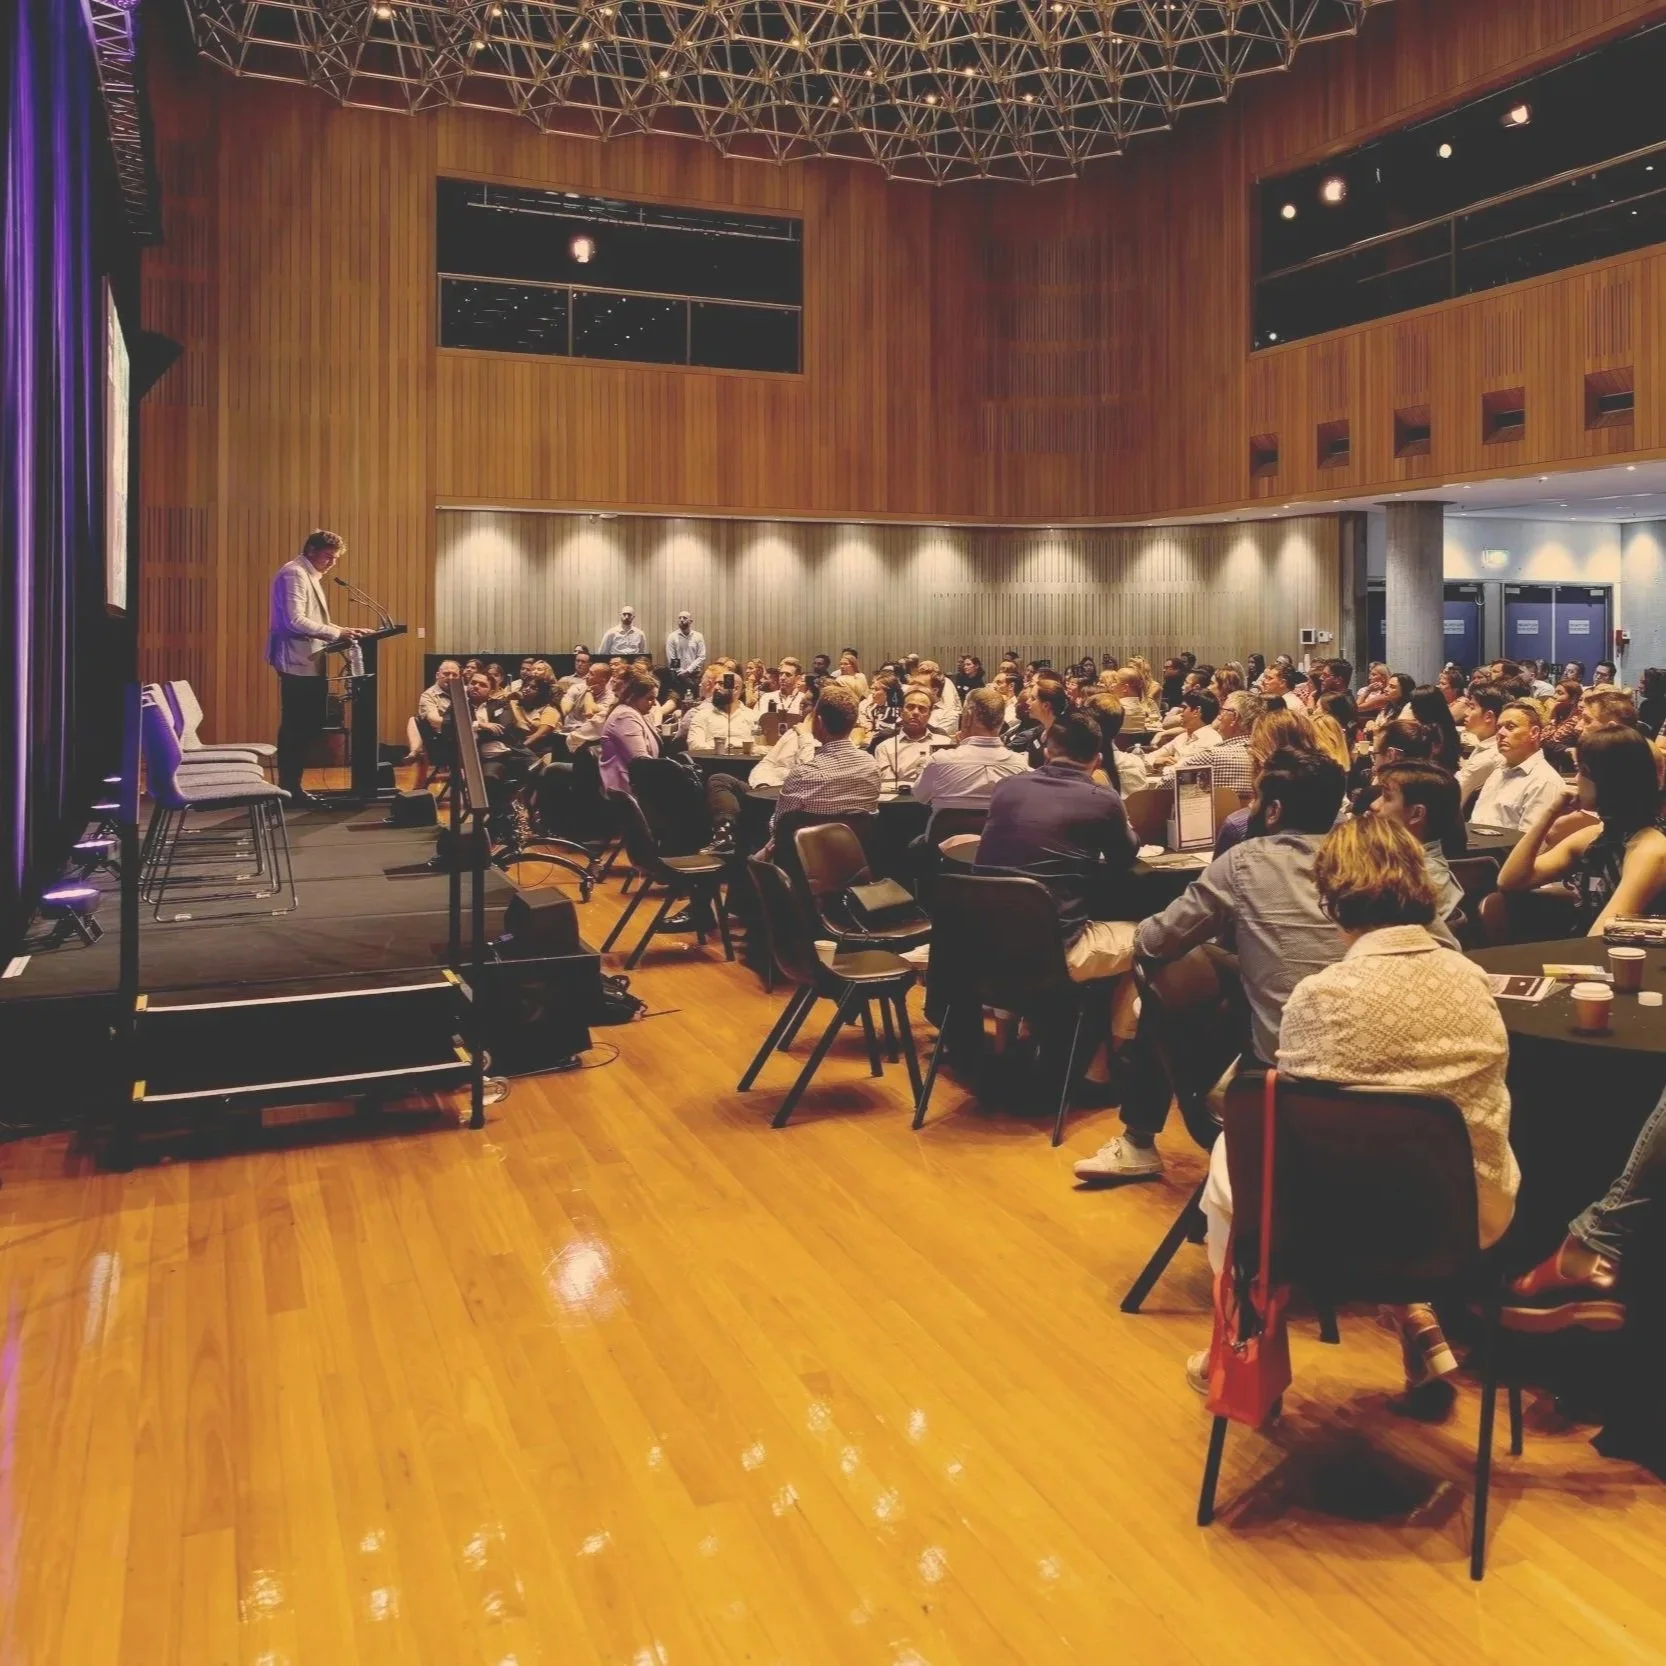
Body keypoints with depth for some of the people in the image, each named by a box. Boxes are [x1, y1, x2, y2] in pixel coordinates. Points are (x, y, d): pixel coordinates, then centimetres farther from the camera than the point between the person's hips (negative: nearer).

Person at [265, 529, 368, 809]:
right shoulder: (294, 574, -12)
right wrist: (336, 633, -19)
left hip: (309, 662, 10)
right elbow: (295, 622, -22)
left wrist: (340, 631, 9)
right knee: (295, 728, -6)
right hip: (297, 662, -10)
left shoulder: (309, 575, 19)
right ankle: (289, 791, -2)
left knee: (307, 727, 11)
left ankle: (292, 788, 17)